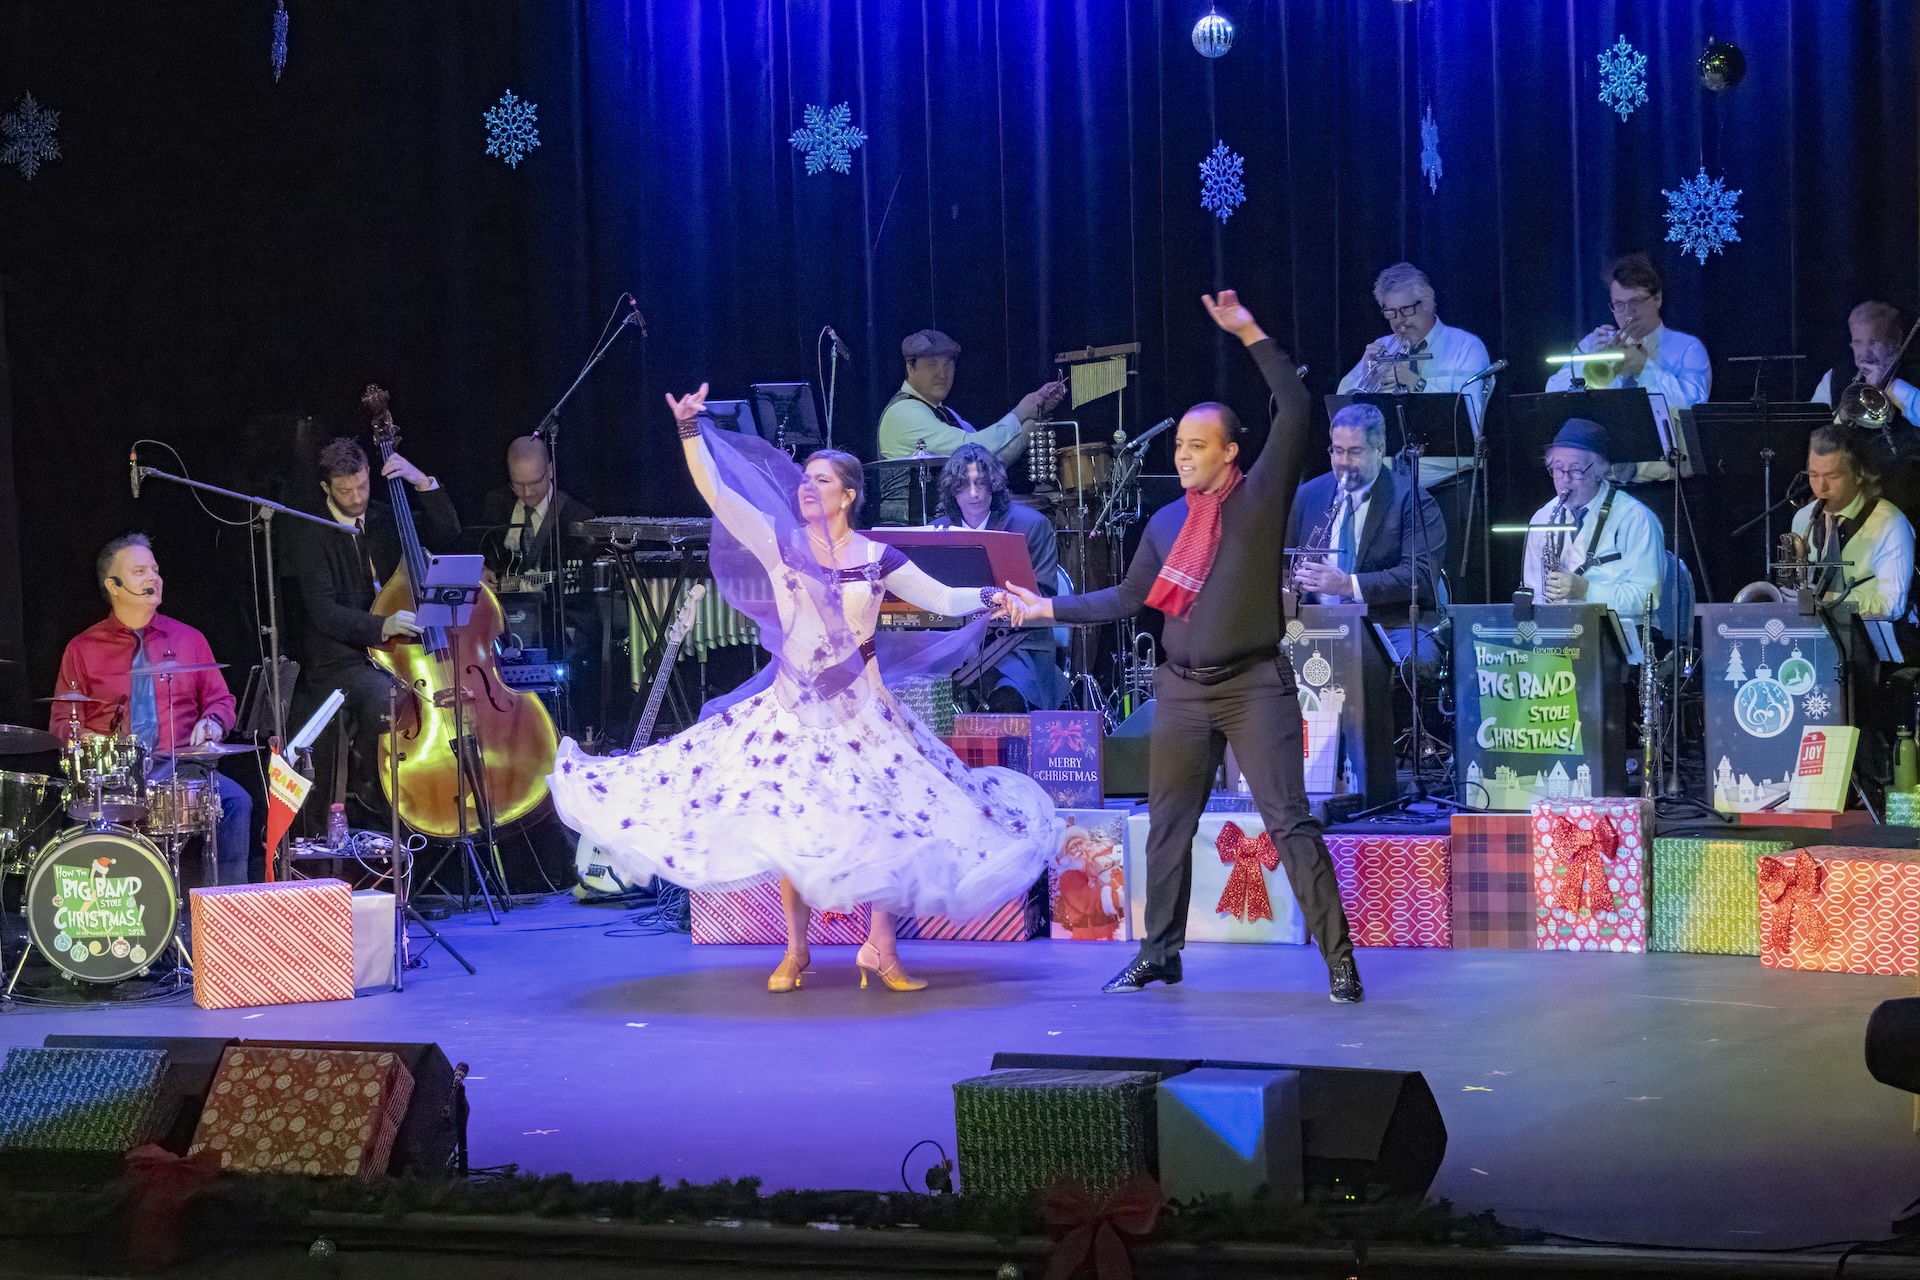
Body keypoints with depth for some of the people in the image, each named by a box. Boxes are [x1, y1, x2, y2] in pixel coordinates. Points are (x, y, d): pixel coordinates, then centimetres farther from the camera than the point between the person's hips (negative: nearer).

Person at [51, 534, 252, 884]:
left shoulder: (188, 639, 16)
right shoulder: (82, 650, 10)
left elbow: (221, 699, 18)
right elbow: (63, 723, 10)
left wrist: (212, 722, -6)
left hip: (180, 769, 2)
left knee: (236, 801, -25)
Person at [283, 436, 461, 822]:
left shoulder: (383, 519, 14)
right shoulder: (310, 535, -5)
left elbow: (446, 536, 14)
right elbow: (323, 612, -16)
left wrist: (424, 483, 1)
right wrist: (381, 626, -32)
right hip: (340, 662, -6)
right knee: (385, 696, -37)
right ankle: (362, 791, -13)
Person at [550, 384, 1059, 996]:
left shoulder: (876, 559, -1)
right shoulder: (779, 544, -2)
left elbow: (943, 599, 2)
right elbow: (715, 493, -9)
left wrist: (990, 597, -15)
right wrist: (689, 429, -17)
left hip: (861, 710, 0)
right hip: (794, 709, 0)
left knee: (890, 821, -3)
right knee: (790, 828, 1)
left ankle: (880, 950, 9)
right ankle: (795, 952, 14)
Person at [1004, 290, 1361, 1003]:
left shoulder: (1261, 497, -3)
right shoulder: (1167, 522, 12)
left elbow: (1295, 411, -14)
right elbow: (1127, 599, 20)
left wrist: (1252, 336, -16)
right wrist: (1050, 608, 18)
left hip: (1254, 684, -5)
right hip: (1182, 689, 6)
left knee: (1288, 821, -10)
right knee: (1167, 824, 12)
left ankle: (1338, 959, -9)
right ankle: (1159, 953, 25)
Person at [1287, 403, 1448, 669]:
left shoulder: (1412, 500, 0)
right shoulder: (1309, 495, 15)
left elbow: (1422, 575, -11)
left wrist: (1349, 585, -21)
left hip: (1394, 625, -3)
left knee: (1414, 659, -37)